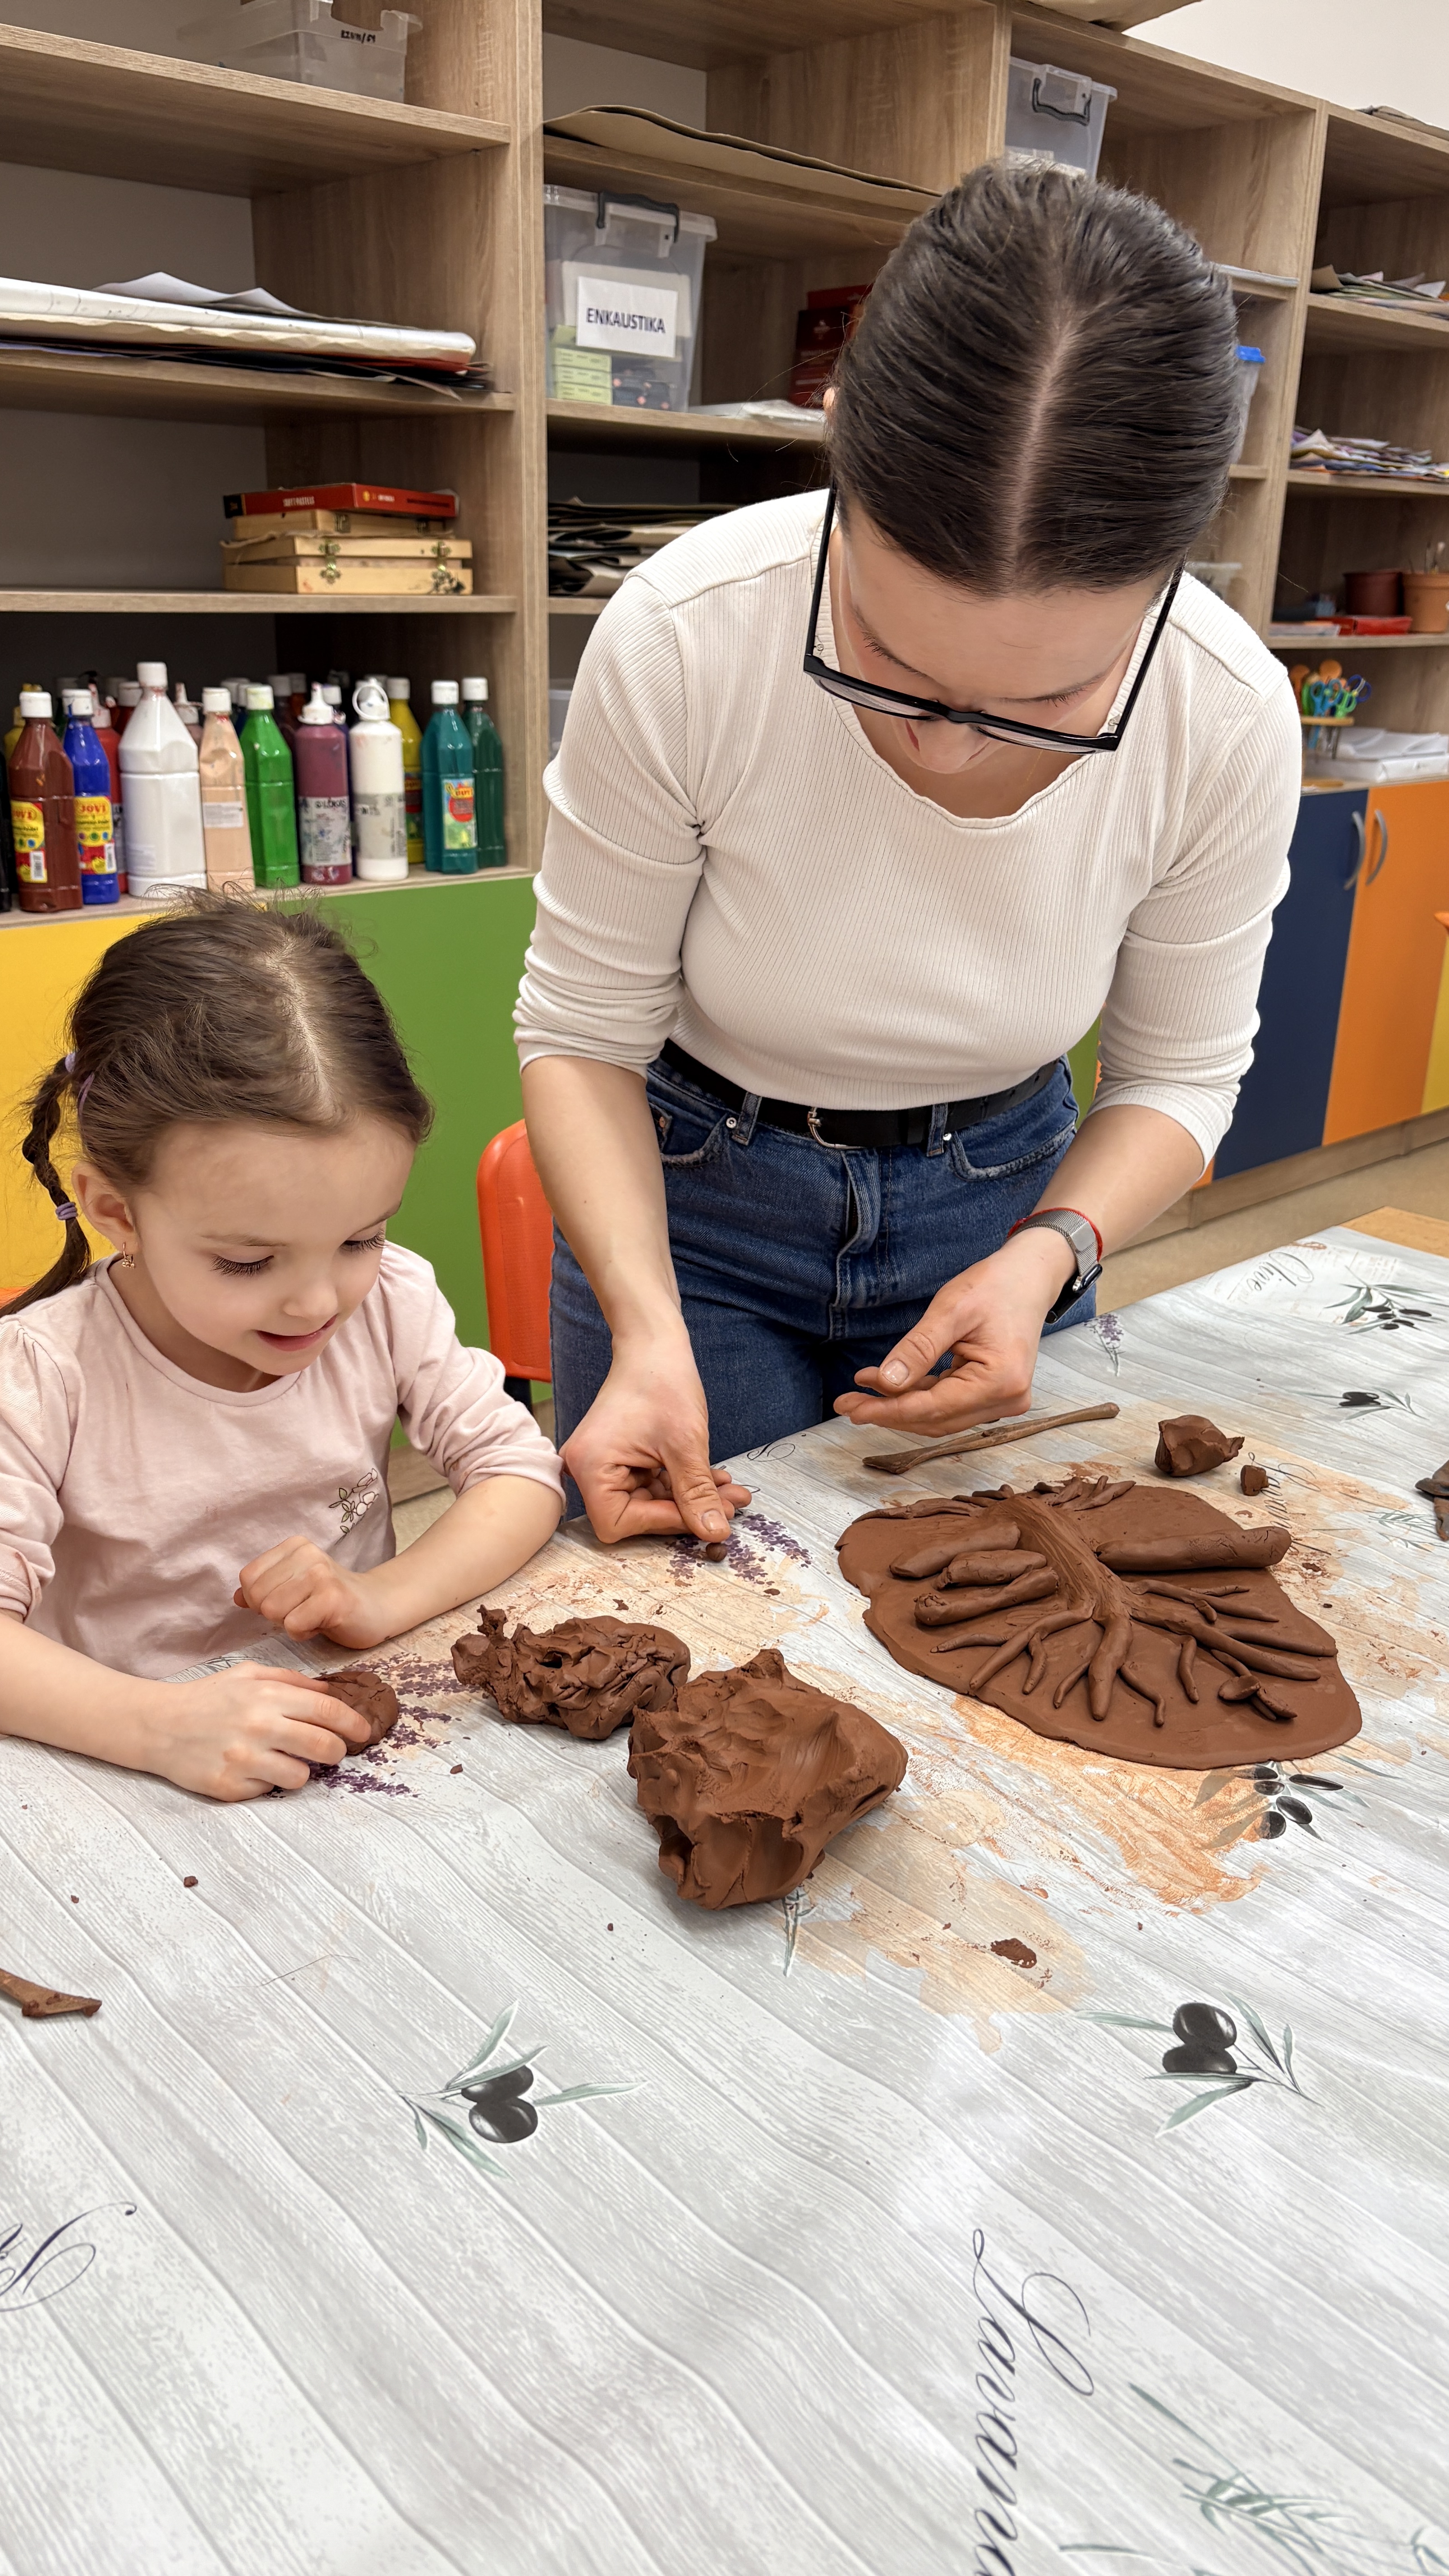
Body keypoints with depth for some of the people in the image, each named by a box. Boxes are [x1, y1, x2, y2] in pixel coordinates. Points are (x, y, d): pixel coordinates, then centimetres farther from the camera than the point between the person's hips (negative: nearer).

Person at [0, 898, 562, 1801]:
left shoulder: (389, 1299, -6)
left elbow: (523, 1470, -3)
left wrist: (387, 1595, -19)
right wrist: (158, 1725, -34)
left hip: (362, 1731, 2)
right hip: (134, 1773, -1)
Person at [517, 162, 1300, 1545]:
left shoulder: (1229, 719, -22)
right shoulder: (682, 639, -28)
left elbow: (1179, 1072, -6)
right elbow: (582, 1033, -16)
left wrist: (1045, 1257, -24)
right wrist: (650, 1329, -29)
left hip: (1003, 1195, 2)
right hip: (690, 1195, -1)